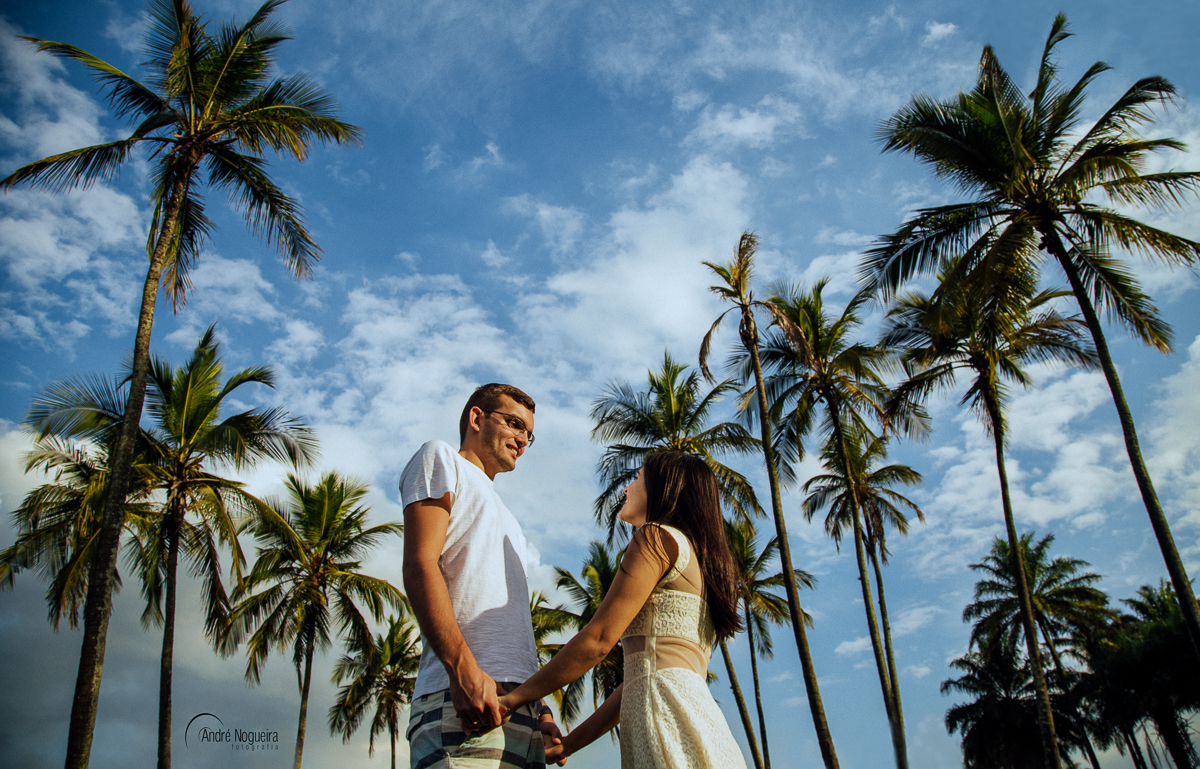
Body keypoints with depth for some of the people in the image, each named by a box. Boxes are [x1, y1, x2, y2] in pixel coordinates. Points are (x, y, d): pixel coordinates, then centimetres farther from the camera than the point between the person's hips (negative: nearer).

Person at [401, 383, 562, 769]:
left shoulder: (506, 521, 34)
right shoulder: (440, 458, 11)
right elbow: (420, 565, -6)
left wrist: (541, 711, 14)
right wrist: (463, 667, -19)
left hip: (518, 708, 8)